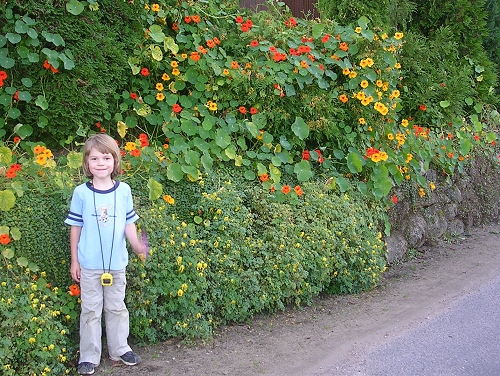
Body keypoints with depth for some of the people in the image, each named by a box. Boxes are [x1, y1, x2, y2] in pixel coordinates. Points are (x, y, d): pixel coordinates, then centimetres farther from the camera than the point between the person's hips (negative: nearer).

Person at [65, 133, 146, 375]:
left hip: (117, 264, 2)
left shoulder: (124, 191, -1)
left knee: (116, 308, 14)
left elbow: (129, 223, 4)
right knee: (91, 310, 7)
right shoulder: (81, 193, -6)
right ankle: (89, 357, 17)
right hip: (89, 265, -1)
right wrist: (74, 260, 2)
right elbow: (75, 227, 1)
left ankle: (120, 350, 28)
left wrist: (137, 245, -13)